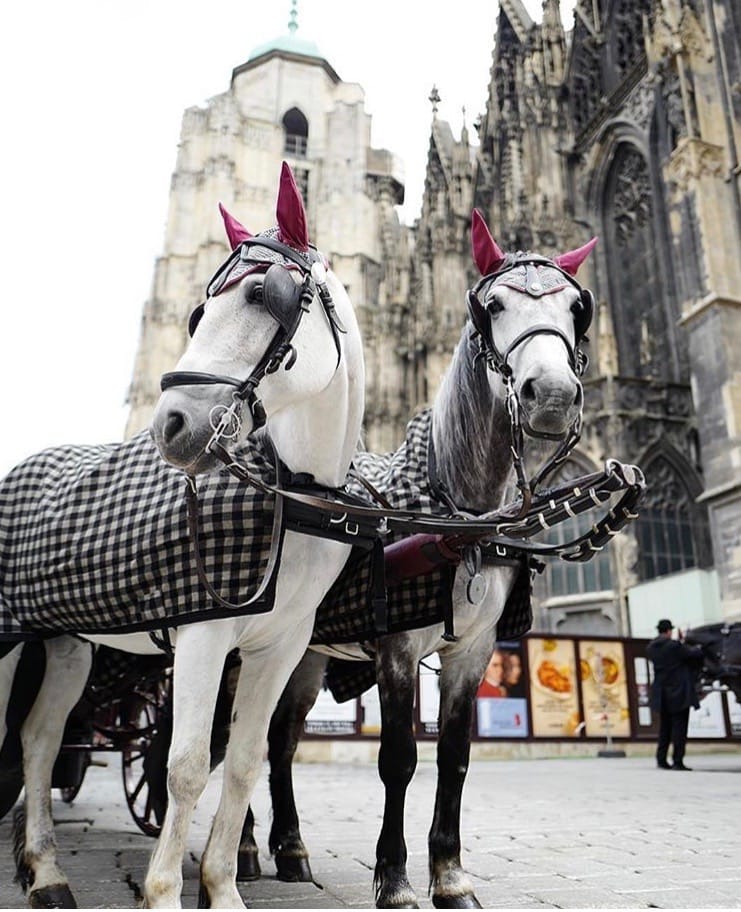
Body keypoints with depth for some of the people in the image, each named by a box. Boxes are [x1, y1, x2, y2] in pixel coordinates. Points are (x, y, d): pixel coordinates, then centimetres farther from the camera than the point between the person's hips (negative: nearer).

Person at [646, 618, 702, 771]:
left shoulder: (651, 648, 4)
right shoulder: (674, 646, -16)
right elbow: (694, 654, -10)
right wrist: (698, 648, 13)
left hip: (662, 695, 6)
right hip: (678, 693, -6)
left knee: (665, 728, 14)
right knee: (679, 727, -1)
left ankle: (661, 760, 15)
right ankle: (677, 761, -1)